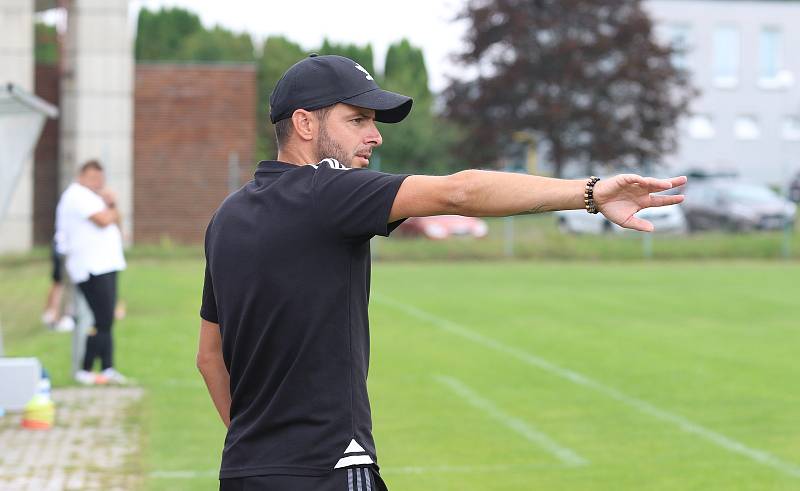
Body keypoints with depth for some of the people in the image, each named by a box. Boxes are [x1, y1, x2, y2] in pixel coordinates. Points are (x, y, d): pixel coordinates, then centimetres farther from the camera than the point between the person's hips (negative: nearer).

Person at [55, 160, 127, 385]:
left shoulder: (89, 197, 22)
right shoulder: (78, 195, -11)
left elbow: (115, 220, 21)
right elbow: (103, 220, -19)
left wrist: (111, 205, 4)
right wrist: (111, 210, 0)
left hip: (103, 265, 10)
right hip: (92, 268, -10)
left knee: (106, 321, 9)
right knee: (102, 322, -11)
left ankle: (107, 368, 11)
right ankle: (84, 371, -5)